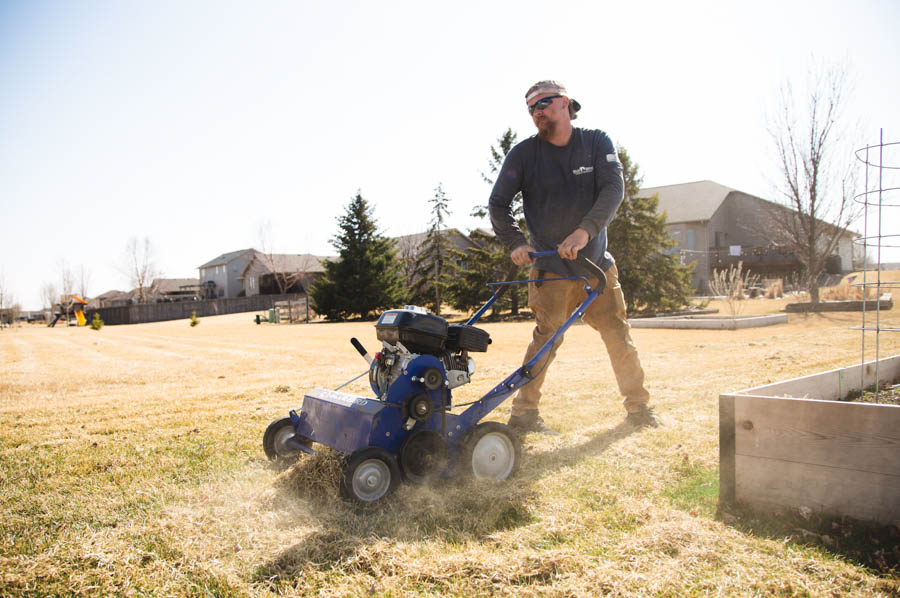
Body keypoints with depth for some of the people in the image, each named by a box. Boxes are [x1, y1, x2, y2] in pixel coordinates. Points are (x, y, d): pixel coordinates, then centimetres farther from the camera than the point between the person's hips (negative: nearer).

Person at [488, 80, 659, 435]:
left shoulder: (597, 143, 0)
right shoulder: (523, 154, -2)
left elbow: (614, 189, -14)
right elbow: (498, 204, -1)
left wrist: (585, 230, -29)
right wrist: (515, 243, -17)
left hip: (596, 262, 2)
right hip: (550, 268, -2)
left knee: (618, 335, 5)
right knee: (548, 335, -13)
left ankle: (639, 407, 20)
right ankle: (523, 413, -5)